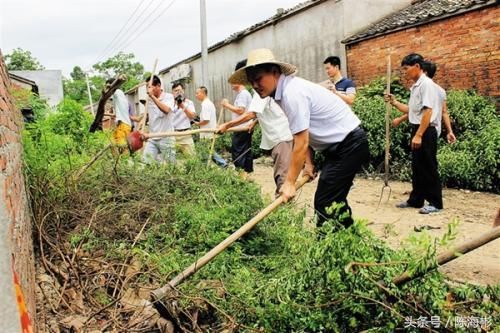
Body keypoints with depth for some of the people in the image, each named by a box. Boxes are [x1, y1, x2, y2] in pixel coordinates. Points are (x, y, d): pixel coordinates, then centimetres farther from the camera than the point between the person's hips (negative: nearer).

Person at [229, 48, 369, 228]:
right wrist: (308, 163, 4)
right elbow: (302, 134, 9)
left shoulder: (293, 93, -24)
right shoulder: (285, 92, 6)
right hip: (339, 145, 10)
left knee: (325, 204, -12)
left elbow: (301, 143, -24)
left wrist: (289, 182, -18)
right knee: (334, 200, 16)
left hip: (349, 144, -10)